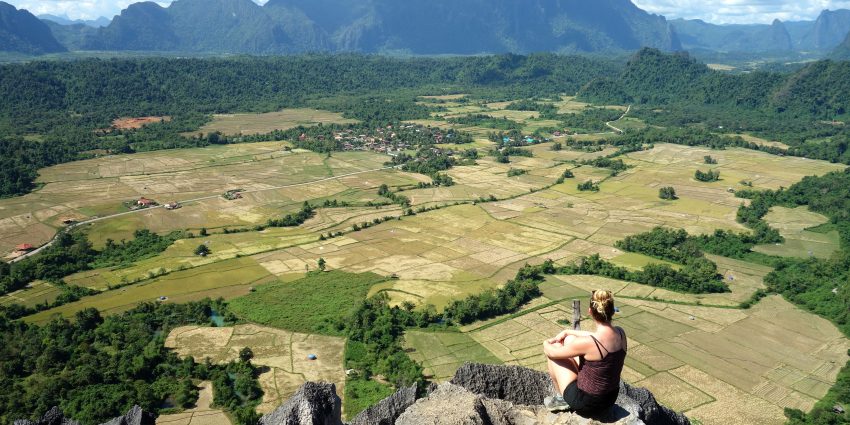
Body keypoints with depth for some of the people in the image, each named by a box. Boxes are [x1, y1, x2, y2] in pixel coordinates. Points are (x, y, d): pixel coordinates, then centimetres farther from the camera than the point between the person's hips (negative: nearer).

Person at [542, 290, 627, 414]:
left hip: (586, 403, -6)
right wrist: (567, 332, 18)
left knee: (552, 349, 8)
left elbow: (552, 353, -12)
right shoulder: (621, 333, -11)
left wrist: (546, 344, 10)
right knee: (569, 340, 16)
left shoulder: (587, 343, -29)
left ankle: (563, 399, 26)